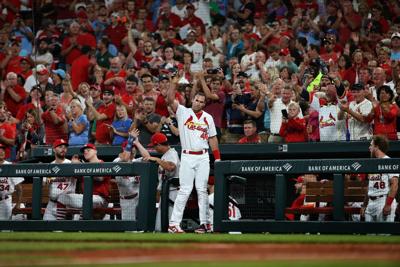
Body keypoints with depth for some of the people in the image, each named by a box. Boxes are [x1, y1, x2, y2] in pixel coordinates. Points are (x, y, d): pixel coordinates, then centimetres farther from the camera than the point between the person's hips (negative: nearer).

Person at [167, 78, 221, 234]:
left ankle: (205, 223, 7)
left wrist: (217, 158, 8)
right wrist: (175, 82, -21)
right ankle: (174, 223, -6)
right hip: (187, 156, -3)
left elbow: (212, 138, 14)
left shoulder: (208, 118, 12)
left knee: (202, 190, 4)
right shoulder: (183, 112, 3)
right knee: (185, 190, -7)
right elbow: (170, 100, -11)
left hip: (203, 157, 3)